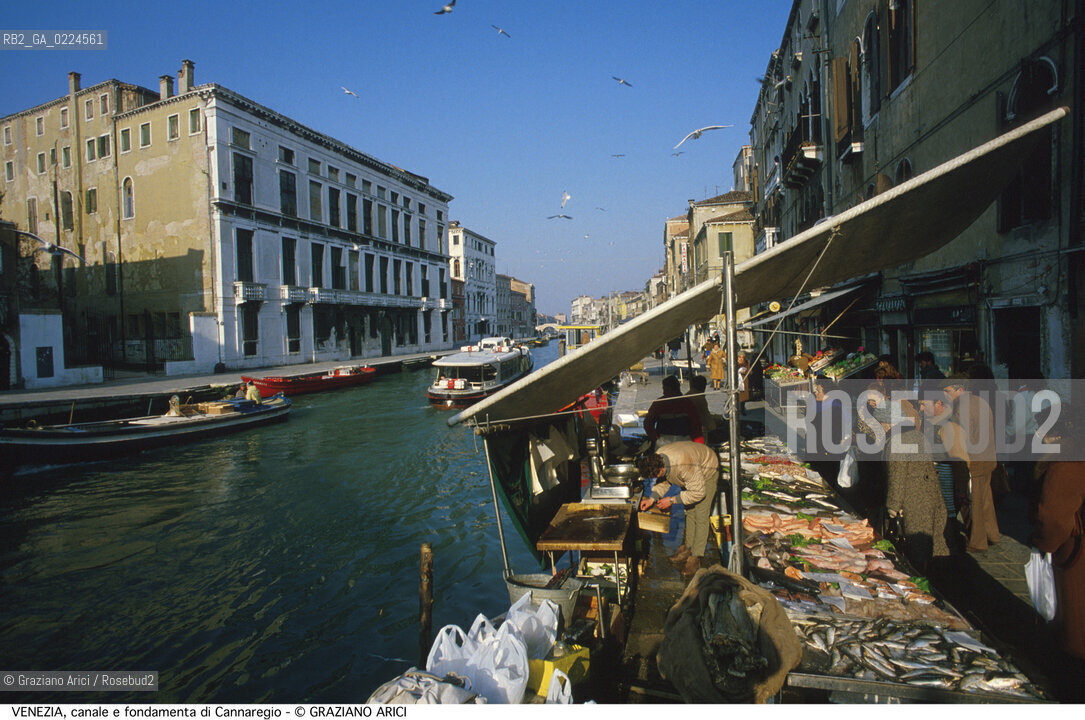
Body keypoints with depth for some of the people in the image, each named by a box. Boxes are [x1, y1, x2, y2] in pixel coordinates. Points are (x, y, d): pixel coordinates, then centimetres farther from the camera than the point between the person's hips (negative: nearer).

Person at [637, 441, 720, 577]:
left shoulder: (684, 467, -44)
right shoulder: (656, 459, -22)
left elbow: (698, 493, -32)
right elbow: (664, 482, -2)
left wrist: (672, 500, -29)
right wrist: (652, 498, -16)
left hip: (708, 473, -7)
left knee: (700, 516, -9)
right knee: (689, 511, 12)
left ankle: (695, 558, -4)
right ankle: (687, 548, 23)